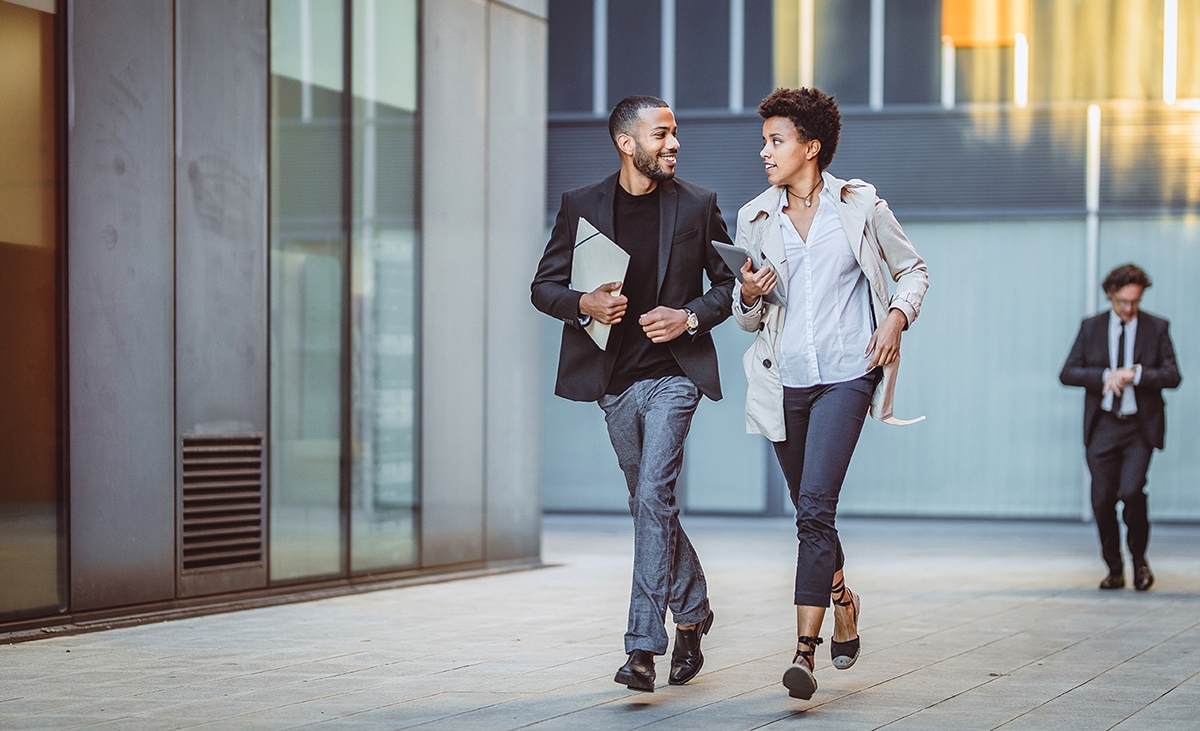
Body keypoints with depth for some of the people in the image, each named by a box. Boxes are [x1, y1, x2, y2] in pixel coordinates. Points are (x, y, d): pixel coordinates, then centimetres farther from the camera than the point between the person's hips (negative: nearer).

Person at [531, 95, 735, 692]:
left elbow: (730, 281, 8)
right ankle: (692, 614, 35)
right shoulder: (581, 205, 3)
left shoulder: (697, 205, 1)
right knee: (650, 504, 13)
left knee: (653, 498, -16)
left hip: (674, 373, -3)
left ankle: (643, 648, -17)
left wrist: (691, 317, -10)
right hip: (615, 381, 3)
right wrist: (584, 304, -14)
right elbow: (545, 286, 6)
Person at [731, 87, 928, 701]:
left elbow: (913, 271, 12)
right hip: (784, 379, 4)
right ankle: (842, 599, 42)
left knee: (815, 506, -18)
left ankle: (805, 649, -20)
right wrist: (748, 294, -8)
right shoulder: (754, 219, 8)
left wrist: (897, 318, -6)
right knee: (810, 510, 14)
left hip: (845, 374, -4)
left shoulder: (861, 206, 0)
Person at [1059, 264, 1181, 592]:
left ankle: (1139, 559, 5)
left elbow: (1172, 375, -2)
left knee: (1131, 490, -19)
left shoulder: (1156, 328, 3)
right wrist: (1106, 376, -14)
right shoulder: (1091, 327, 5)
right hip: (1102, 426, 2)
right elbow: (1067, 373, 1)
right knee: (1102, 500, 0)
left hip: (1140, 427, -2)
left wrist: (1136, 374, -18)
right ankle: (1114, 569, 17)